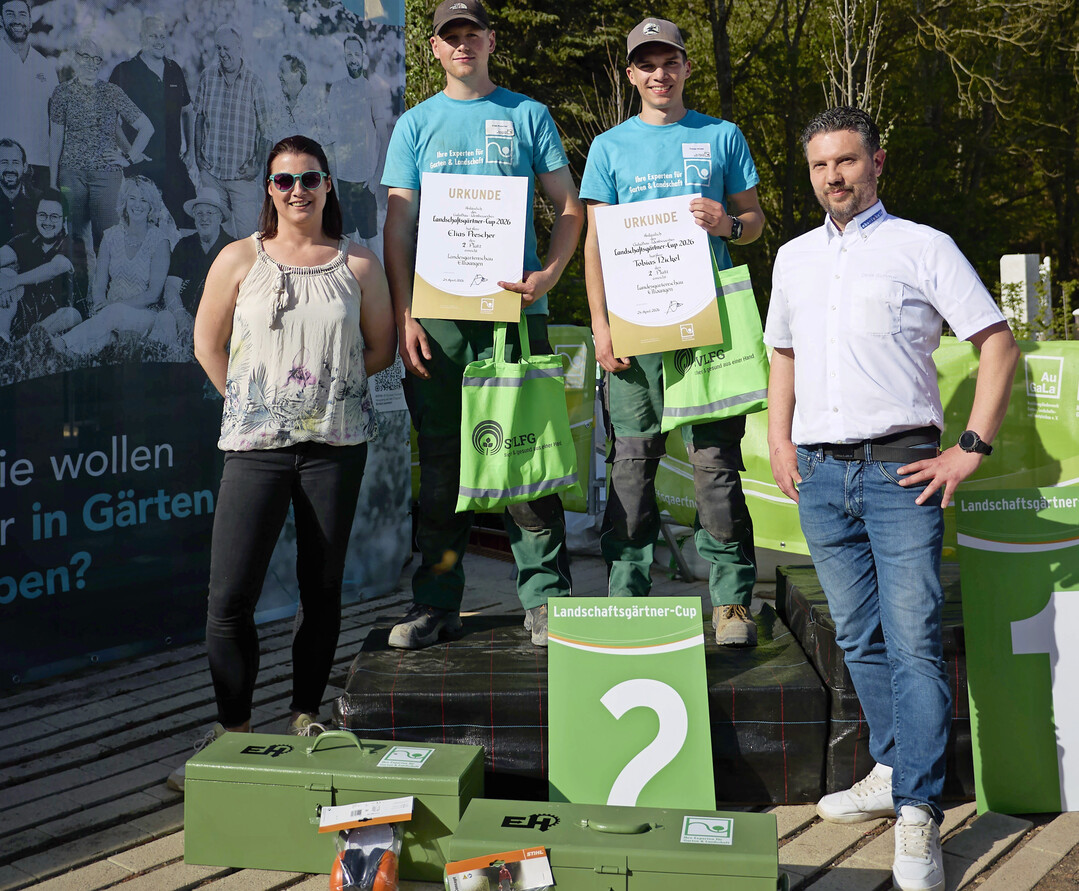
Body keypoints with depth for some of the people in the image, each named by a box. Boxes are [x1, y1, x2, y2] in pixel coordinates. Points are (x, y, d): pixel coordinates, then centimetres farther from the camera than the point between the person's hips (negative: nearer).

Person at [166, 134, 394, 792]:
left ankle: (306, 717, 23)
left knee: (322, 589, 7)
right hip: (255, 444, -1)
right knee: (230, 595, -7)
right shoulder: (240, 260, 5)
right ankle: (233, 731, 9)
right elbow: (208, 345, 11)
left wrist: (327, 380, 4)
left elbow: (381, 348, 13)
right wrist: (252, 399, 7)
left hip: (336, 442, 1)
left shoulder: (359, 265, 6)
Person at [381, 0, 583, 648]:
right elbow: (398, 225, 9)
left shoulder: (528, 116, 10)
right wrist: (404, 313, -2)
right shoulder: (416, 125, 13)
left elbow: (569, 206, 8)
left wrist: (550, 273, -10)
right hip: (437, 315, 2)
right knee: (441, 462, 5)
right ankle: (437, 603, 13)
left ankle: (546, 598, 4)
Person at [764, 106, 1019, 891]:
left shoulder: (924, 247, 2)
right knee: (859, 638, 10)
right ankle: (892, 771, 24)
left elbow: (998, 344, 0)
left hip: (900, 468, -5)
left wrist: (972, 450, -8)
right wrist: (780, 441, 12)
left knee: (913, 640, -10)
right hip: (820, 472, 5)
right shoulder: (793, 258, 17)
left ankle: (918, 818, -8)